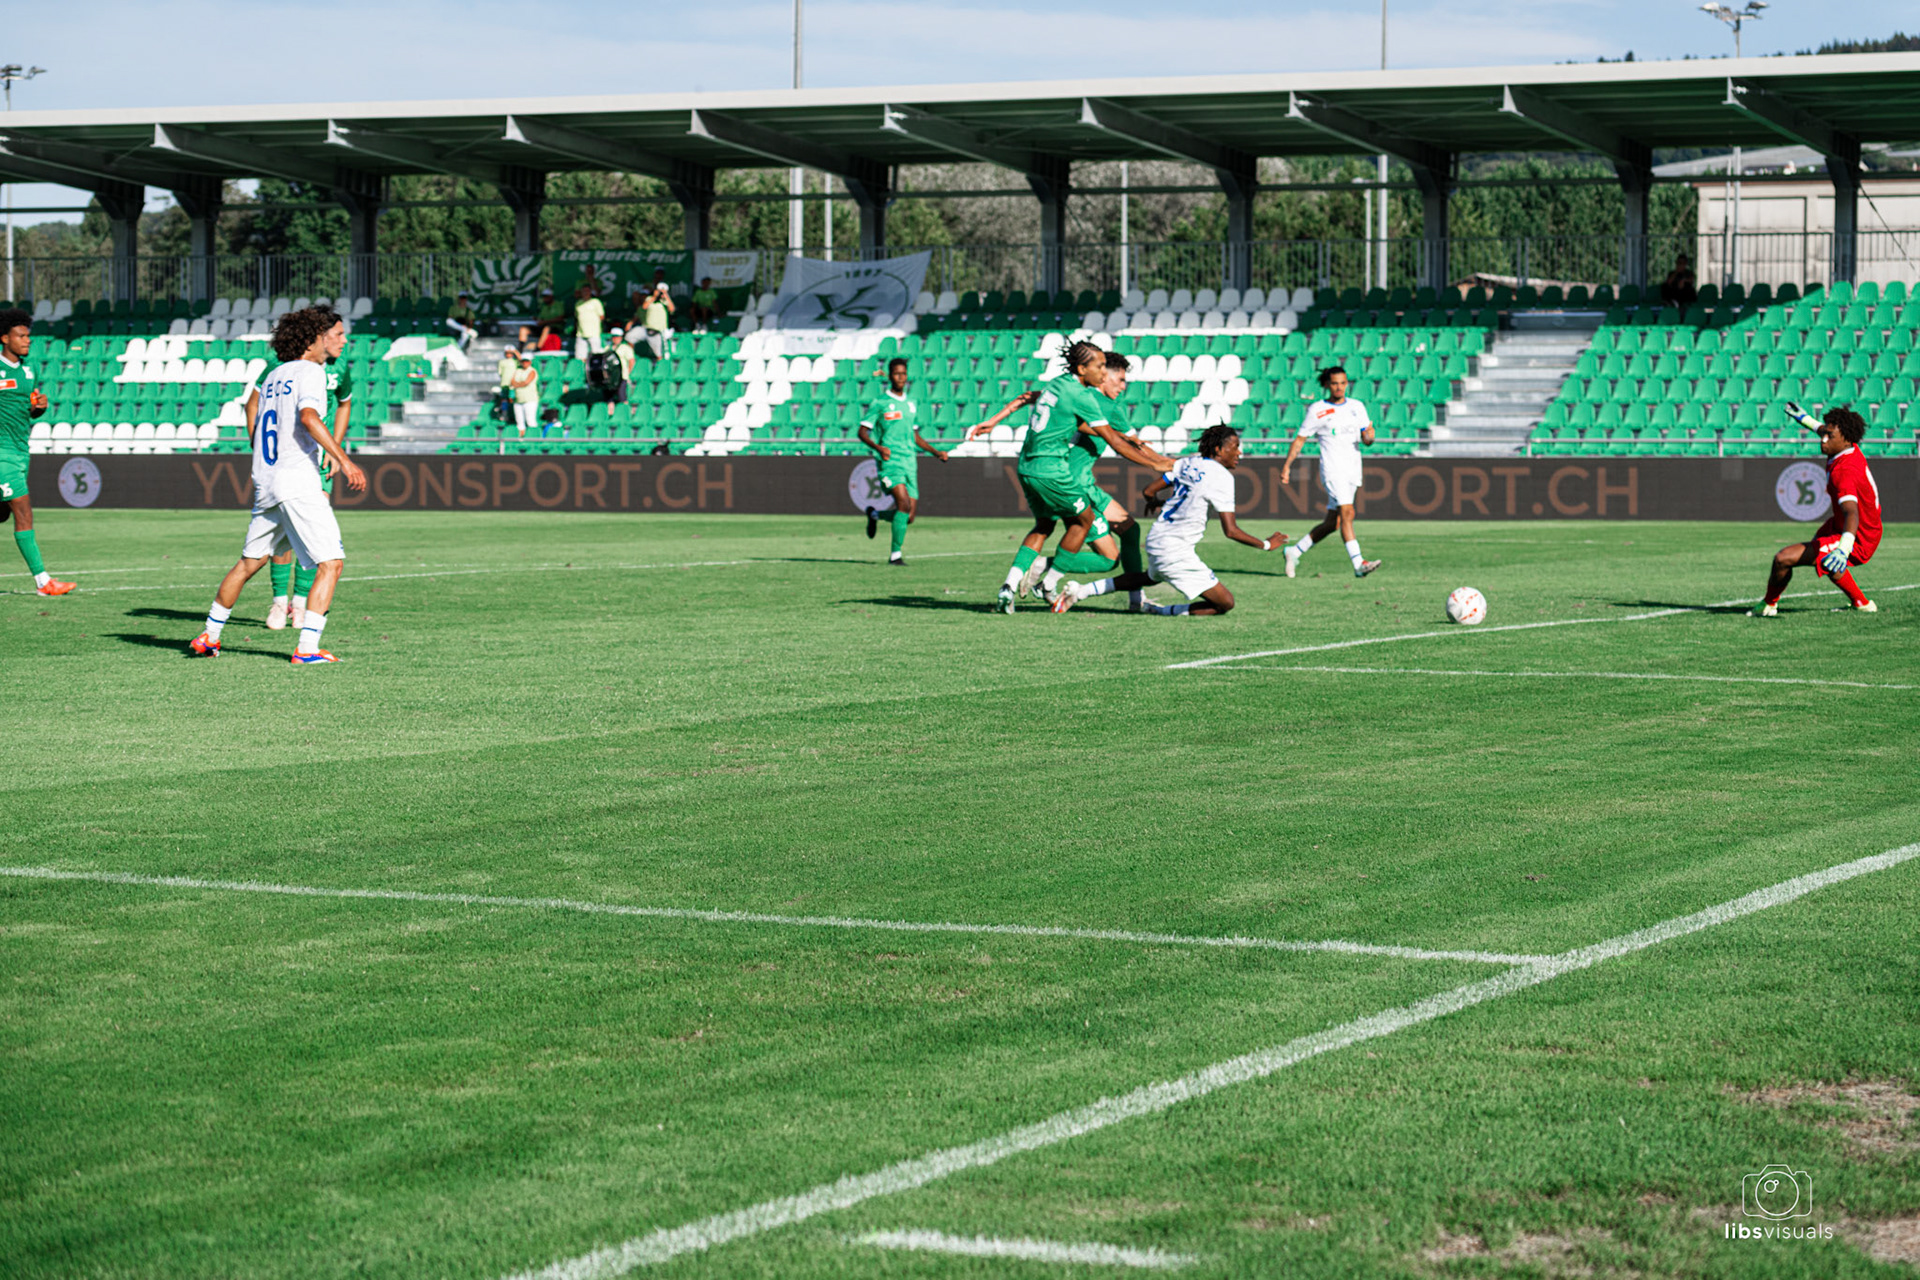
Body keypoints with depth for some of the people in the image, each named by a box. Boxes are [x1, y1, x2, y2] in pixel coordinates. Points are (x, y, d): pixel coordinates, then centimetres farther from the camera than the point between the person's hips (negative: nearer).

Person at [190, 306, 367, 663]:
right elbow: (308, 416, -23)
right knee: (331, 563, -8)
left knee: (248, 563, 21)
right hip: (298, 482, -8)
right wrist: (343, 460, -27)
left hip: (265, 484, 8)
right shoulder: (310, 371, -5)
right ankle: (307, 647, -17)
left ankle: (208, 637, 29)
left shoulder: (273, 376, 19)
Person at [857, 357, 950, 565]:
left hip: (910, 463, 6)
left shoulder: (912, 403, 18)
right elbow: (863, 432, -3)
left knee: (908, 517, 0)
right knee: (904, 503, -24)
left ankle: (875, 515, 30)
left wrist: (935, 452, 21)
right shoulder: (879, 403, -1)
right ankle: (895, 554, -16)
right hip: (890, 461, -6)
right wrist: (878, 447, -21)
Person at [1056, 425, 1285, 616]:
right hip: (1176, 553, -9)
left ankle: (1082, 590, 34)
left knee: (1150, 578, 41)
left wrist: (1155, 501, 41)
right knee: (1225, 603, -4)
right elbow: (1230, 530, -16)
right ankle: (1160, 611, 1)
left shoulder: (1186, 464, 8)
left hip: (1155, 539, 9)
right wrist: (1266, 545, -5)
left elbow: (1149, 491, 16)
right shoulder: (1221, 477, -14)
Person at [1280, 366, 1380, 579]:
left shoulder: (1357, 407, 11)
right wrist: (1287, 465, -1)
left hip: (1353, 470, 5)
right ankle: (1359, 564, -28)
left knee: (1332, 523, 6)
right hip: (1332, 469, -5)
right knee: (1347, 512, -21)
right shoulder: (1317, 410, -1)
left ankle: (1295, 551, 23)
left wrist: (1369, 436, -14)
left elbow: (1367, 440, 10)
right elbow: (1300, 439, 4)